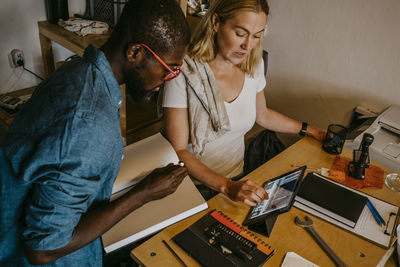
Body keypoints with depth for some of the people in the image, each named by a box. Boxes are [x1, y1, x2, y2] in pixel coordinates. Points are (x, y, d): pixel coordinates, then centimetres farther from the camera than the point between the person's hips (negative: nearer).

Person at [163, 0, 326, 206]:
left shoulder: (254, 65, 0)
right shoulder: (184, 72, -18)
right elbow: (178, 151, -17)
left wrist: (312, 131, 19)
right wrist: (227, 186, -28)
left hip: (237, 177, 4)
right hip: (195, 186, -4)